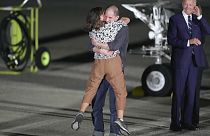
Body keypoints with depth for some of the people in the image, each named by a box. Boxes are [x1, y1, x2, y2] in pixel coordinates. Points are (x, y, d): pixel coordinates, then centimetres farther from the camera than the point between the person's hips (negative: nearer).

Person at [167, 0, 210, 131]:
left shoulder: (198, 19, 12)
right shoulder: (175, 19, 1)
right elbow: (171, 39, -7)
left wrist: (199, 16, -12)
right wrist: (188, 42, -17)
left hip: (195, 60, 4)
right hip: (180, 60, -4)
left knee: (191, 92, 6)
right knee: (178, 92, -2)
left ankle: (186, 121, 12)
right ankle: (175, 122, 2)